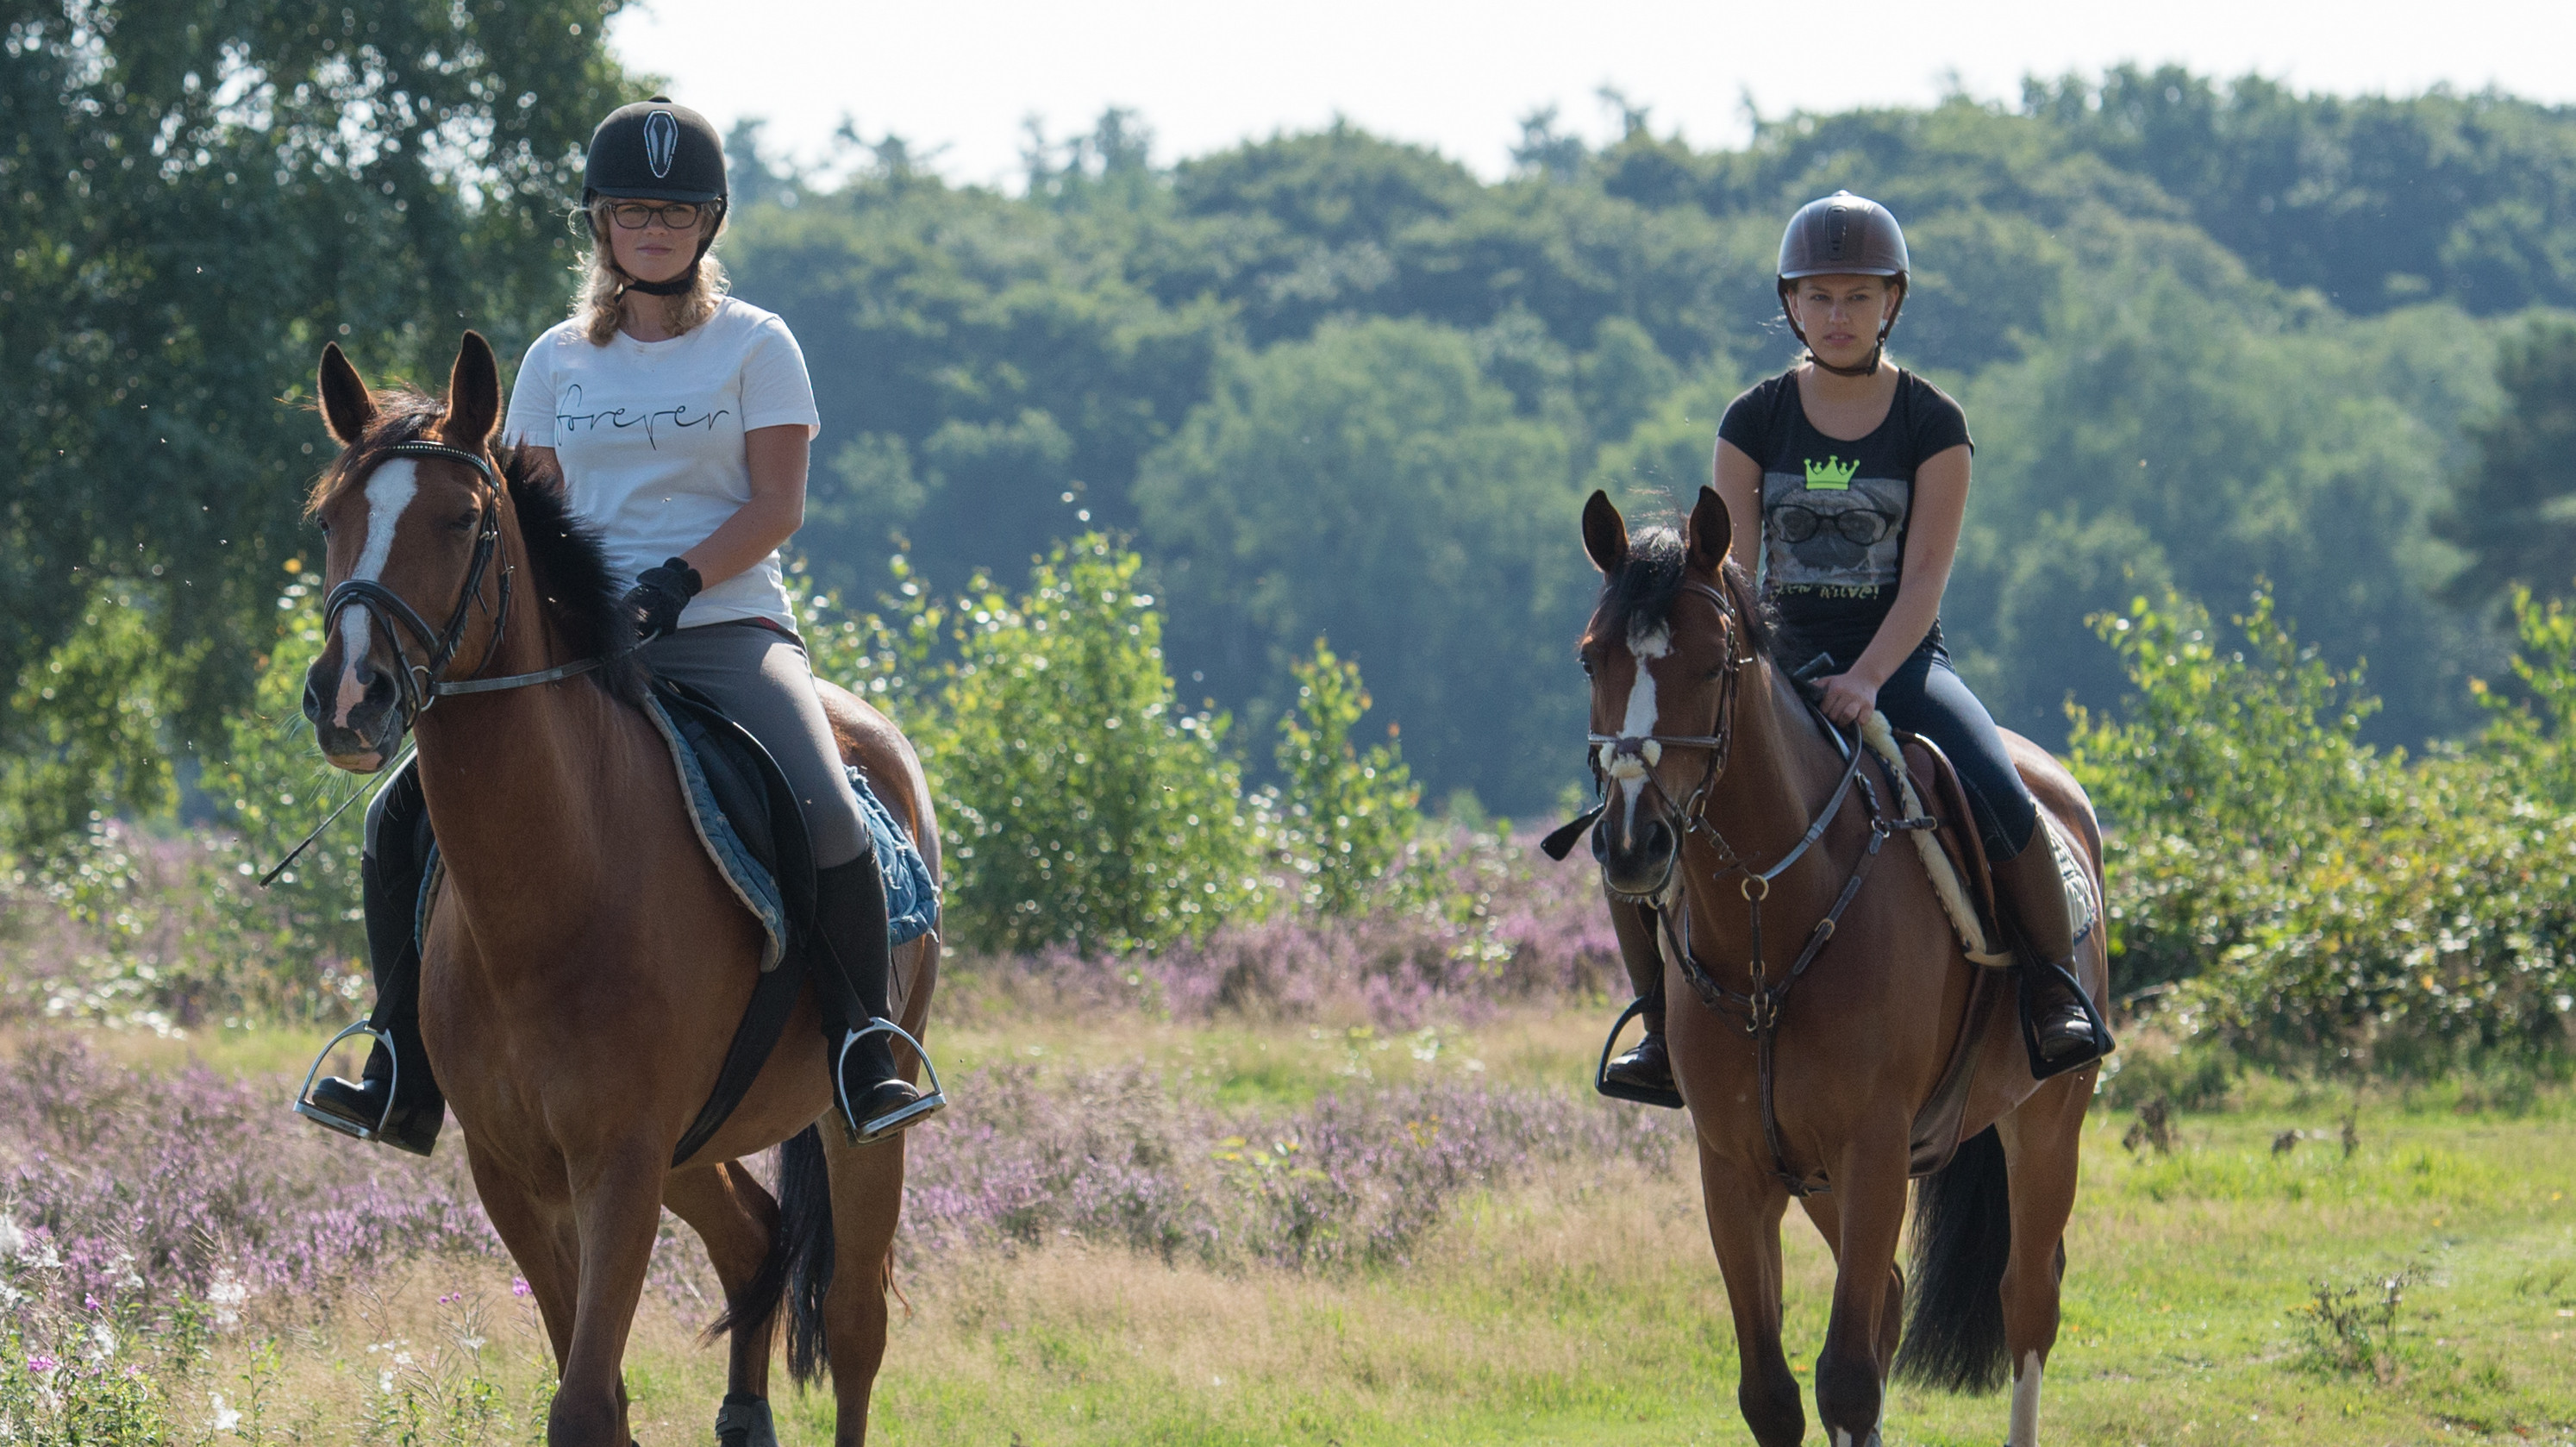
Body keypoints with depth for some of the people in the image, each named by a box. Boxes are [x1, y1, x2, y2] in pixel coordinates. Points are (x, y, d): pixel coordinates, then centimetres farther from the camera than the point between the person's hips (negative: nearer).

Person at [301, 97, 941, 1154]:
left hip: (726, 625, -4)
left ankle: (866, 1058, -18)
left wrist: (677, 579, -20)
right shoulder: (558, 362, 14)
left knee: (826, 818, -31)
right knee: (407, 817, -10)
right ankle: (409, 1076, -2)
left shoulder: (755, 346, 4)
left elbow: (778, 505, -4)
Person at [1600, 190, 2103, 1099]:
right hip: (1782, 662, 2)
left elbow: (1924, 579, -9)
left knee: (2000, 802, -32)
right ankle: (1665, 1020, -2)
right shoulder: (1754, 423, 4)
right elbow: (1734, 571, 1)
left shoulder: (1932, 425, -1)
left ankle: (2058, 992, -11)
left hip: (1900, 663, -2)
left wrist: (1866, 679, -25)